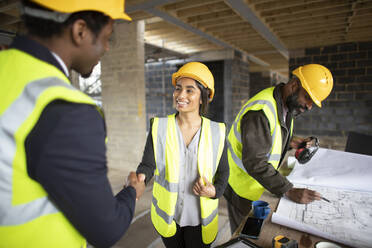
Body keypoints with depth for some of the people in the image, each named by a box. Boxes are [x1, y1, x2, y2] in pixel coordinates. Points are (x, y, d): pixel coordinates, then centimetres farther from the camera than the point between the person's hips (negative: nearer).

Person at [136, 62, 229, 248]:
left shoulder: (216, 132, -10)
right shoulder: (159, 127, -10)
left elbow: (223, 171, 1)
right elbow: (148, 164, -11)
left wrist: (215, 191, -17)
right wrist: (139, 179, -31)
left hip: (200, 217, 0)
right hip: (166, 214, 1)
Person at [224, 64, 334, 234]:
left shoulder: (287, 105, 2)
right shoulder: (260, 111, -31)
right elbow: (254, 162, -33)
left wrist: (290, 142, -2)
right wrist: (289, 191, -32)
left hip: (263, 184, 8)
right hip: (244, 188, -8)